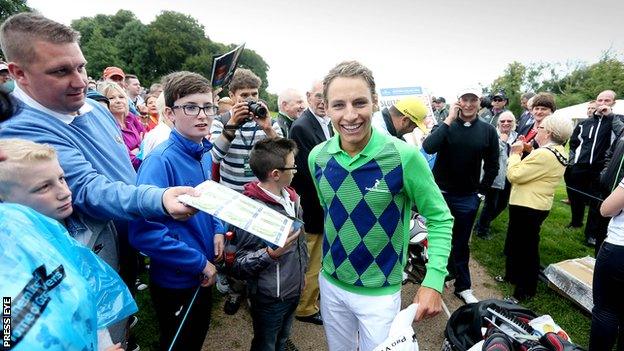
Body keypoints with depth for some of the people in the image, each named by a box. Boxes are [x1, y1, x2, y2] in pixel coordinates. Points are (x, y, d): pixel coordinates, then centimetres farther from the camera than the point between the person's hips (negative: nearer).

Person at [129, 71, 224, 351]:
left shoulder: (204, 153, -1)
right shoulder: (161, 161, -26)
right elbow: (143, 232, -32)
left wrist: (218, 229, -3)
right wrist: (199, 262, -23)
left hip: (203, 274, 7)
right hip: (175, 281, -7)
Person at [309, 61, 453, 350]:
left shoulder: (404, 156, -23)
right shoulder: (317, 157, -9)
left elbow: (440, 219, -13)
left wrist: (433, 281, -21)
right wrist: (334, 250, 12)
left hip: (380, 291, -4)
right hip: (330, 283, 4)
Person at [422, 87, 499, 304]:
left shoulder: (488, 131, 0)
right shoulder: (446, 125, -5)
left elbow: (492, 166, 8)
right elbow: (428, 148, -25)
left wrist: (482, 189, 3)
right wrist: (449, 120, -22)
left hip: (468, 198, 1)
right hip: (441, 194, -1)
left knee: (461, 244, 14)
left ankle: (463, 287, 28)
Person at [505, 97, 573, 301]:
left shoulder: (544, 154, -23)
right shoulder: (559, 152, 10)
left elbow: (514, 175, -23)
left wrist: (516, 153, -10)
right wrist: (525, 151, 4)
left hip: (527, 208, -10)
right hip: (536, 205, 10)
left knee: (526, 248, 3)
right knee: (516, 242, 23)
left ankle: (524, 291, 17)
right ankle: (513, 276, 40)